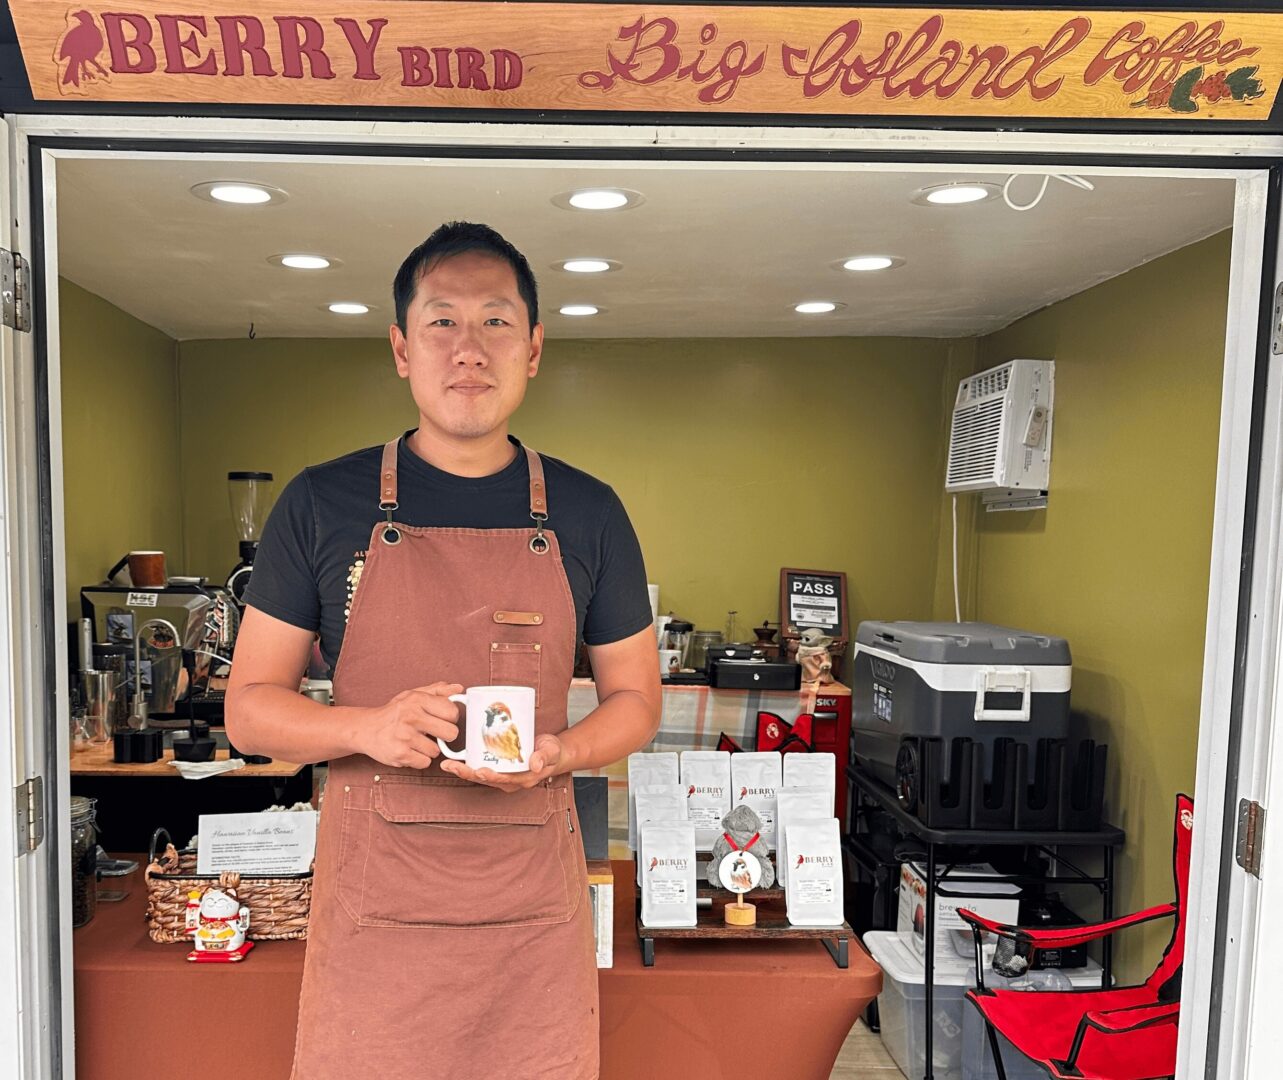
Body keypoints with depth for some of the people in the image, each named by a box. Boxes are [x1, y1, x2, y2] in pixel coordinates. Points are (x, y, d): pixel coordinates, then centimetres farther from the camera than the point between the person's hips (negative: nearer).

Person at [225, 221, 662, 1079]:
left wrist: (559, 752, -13)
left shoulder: (588, 513, 1)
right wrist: (369, 727, -17)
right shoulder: (322, 503, -2)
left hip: (535, 910, 1)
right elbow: (249, 708, 2)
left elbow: (636, 700, 7)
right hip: (373, 903, 0)